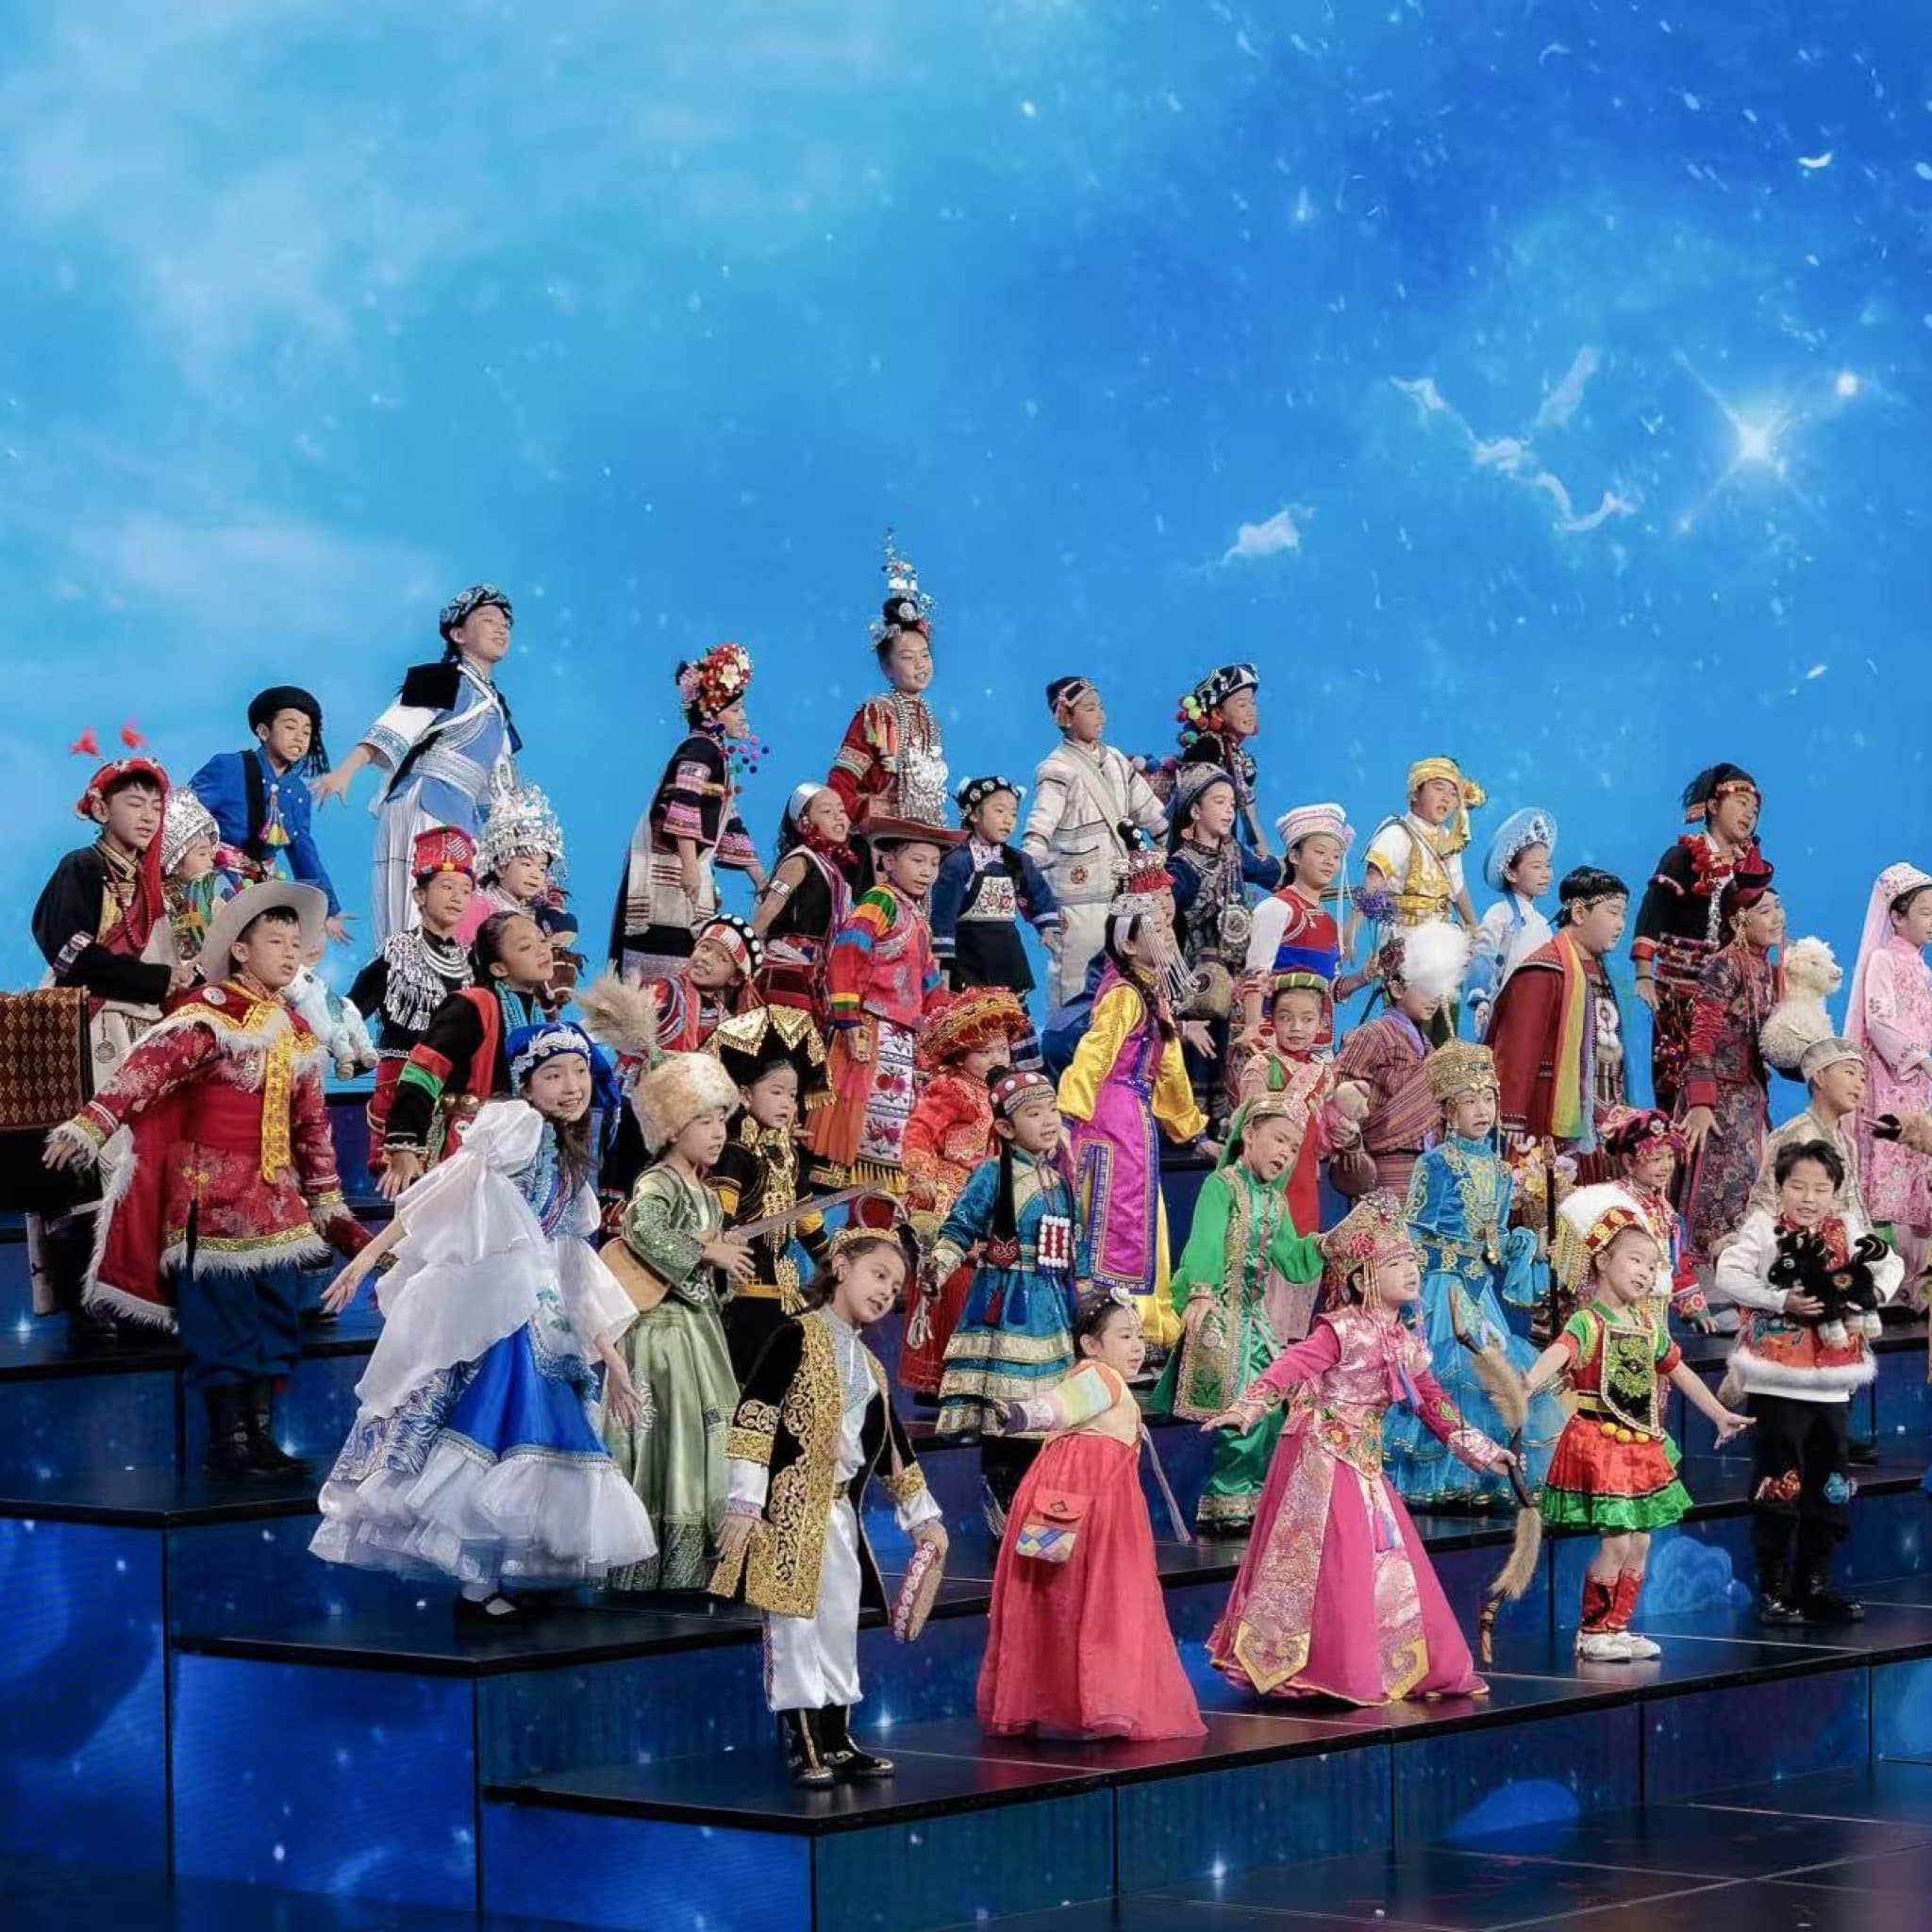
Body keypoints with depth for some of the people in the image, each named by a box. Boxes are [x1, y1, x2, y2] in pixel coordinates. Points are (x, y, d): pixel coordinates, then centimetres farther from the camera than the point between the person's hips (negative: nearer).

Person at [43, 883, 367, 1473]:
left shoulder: (296, 1033, 13)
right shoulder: (209, 1012, -9)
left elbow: (312, 1123, 20)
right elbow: (151, 1066, -24)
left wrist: (328, 1206, 19)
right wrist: (92, 1124, -38)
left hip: (274, 1198, 7)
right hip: (212, 1193, -7)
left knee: (274, 1318, 7)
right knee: (219, 1321, -6)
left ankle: (260, 1435, 14)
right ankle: (225, 1442, 1)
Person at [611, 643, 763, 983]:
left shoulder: (721, 757, 23)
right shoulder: (699, 750, -6)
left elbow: (731, 827, 27)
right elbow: (683, 808, -20)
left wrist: (761, 880, 27)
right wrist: (689, 864, -26)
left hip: (690, 868, 10)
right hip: (670, 869, -10)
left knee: (693, 958, 5)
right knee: (672, 951, -16)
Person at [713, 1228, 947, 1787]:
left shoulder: (869, 1366, 18)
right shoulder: (798, 1338, -7)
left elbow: (892, 1447, 26)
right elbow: (754, 1415, -15)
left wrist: (922, 1515, 26)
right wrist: (745, 1501, -21)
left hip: (840, 1512, 8)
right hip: (790, 1506, -8)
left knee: (839, 1626, 10)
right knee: (794, 1622, -6)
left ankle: (835, 1740, 18)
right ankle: (802, 1744, -2)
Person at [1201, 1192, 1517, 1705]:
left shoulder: (1404, 1344, 10)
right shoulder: (1342, 1331, -15)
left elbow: (1432, 1403, 22)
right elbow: (1294, 1364, -28)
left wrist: (1477, 1448, 27)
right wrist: (1251, 1403, -43)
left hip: (1364, 1465, 8)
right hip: (1322, 1459, -8)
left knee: (1388, 1559, 10)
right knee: (1336, 1563, -9)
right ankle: (1344, 1675, -4)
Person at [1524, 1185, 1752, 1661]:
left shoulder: (1649, 1326, 11)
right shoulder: (1588, 1322, -13)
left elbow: (1680, 1372, 24)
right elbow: (1559, 1353, -33)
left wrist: (1719, 1415, 32)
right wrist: (1527, 1386, -53)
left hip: (1641, 1444, 8)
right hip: (1600, 1442, -8)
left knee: (1640, 1542, 9)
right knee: (1616, 1542, -10)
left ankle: (1617, 1627, 20)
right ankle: (1592, 1632, 2)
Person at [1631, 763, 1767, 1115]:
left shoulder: (1752, 865, 14)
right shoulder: (1684, 858, -3)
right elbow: (1651, 915, -13)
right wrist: (1644, 975, -25)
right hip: (1681, 993, -5)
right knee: (1676, 1087, -9)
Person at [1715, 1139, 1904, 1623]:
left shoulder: (1845, 1236, 10)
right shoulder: (1764, 1229, -3)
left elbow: (1891, 1262, 23)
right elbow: (1728, 1276, -15)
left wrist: (1878, 1289, 2)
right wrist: (1781, 1301, -22)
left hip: (1831, 1384, 5)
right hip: (1777, 1381, -5)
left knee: (1830, 1490, 10)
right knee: (1779, 1487, -4)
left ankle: (1815, 1583, 20)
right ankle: (1774, 1588, 4)